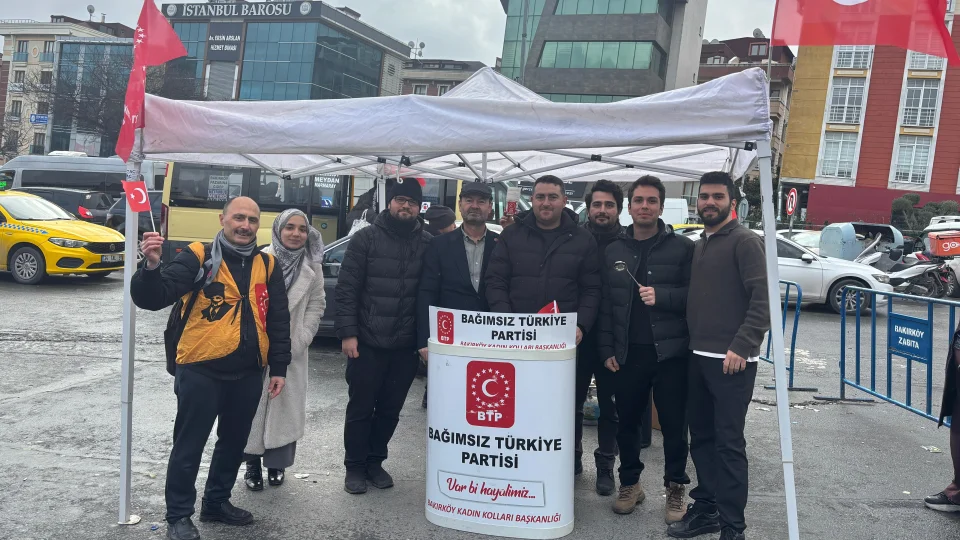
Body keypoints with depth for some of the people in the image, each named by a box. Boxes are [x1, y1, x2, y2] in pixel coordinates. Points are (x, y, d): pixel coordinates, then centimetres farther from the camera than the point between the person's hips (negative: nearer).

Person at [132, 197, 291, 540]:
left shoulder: (268, 266, 6)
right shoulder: (198, 258, -7)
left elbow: (278, 321, 11)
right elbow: (152, 299, -15)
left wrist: (279, 367, 8)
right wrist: (152, 267, -35)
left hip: (248, 374, 5)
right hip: (201, 371, -5)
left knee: (234, 443, 18)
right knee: (189, 446, 4)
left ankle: (217, 502, 37)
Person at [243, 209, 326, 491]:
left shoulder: (312, 266, 1)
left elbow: (317, 304, 3)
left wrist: (301, 340, -6)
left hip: (292, 349, 3)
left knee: (286, 406, 7)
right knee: (254, 404, 4)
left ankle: (277, 463, 22)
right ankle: (252, 464, 17)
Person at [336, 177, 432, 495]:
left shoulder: (428, 244, 3)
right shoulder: (366, 239, -2)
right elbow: (347, 289, -5)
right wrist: (347, 333, -10)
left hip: (406, 346, 2)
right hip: (367, 342, -2)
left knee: (390, 409, 13)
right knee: (360, 408, 9)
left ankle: (375, 462, 31)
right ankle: (354, 467, 24)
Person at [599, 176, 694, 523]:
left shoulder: (682, 247, -1)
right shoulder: (614, 251, 9)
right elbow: (605, 304, 8)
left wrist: (661, 296, -19)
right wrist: (607, 348, 3)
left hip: (670, 351, -3)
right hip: (627, 353, 3)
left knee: (674, 424, 6)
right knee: (627, 422, 11)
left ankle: (675, 488, 22)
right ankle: (629, 483, 28)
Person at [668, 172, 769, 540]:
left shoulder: (745, 241, -7)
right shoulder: (699, 245, 17)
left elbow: (763, 299, -15)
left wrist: (741, 346, -21)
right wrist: (693, 343, 13)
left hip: (731, 360, -8)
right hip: (698, 357, 8)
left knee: (728, 443, -4)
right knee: (701, 437, 14)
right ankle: (705, 508, 26)